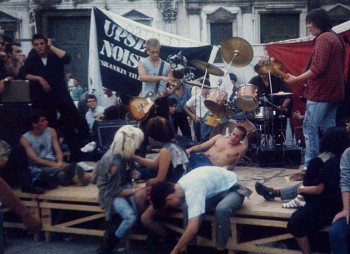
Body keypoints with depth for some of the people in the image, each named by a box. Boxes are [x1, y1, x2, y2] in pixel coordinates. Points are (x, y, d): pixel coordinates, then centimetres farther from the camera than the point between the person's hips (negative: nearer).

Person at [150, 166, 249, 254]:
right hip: (217, 190, 8)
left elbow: (193, 228, -42)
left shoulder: (193, 190, -37)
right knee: (187, 207, -16)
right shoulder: (181, 185, -8)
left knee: (221, 209, -40)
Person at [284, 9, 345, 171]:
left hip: (320, 92, -10)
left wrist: (295, 79, -11)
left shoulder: (323, 38, -12)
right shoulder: (335, 38, 18)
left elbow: (316, 69, -20)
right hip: (333, 91, 10)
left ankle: (310, 167, -7)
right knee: (329, 130, 10)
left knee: (310, 129, -7)